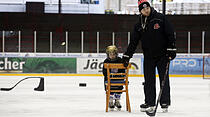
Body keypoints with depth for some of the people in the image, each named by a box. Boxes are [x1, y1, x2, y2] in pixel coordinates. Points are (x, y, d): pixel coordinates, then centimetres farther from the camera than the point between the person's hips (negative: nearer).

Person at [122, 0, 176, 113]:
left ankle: (165, 103, 7)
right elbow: (133, 42, 9)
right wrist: (127, 56, 6)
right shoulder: (139, 24, 6)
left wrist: (171, 49, -11)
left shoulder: (160, 18, -4)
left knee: (164, 79, 0)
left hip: (162, 55, -3)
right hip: (148, 56, 3)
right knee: (148, 80, 3)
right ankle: (149, 103, 9)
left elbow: (170, 34, -5)